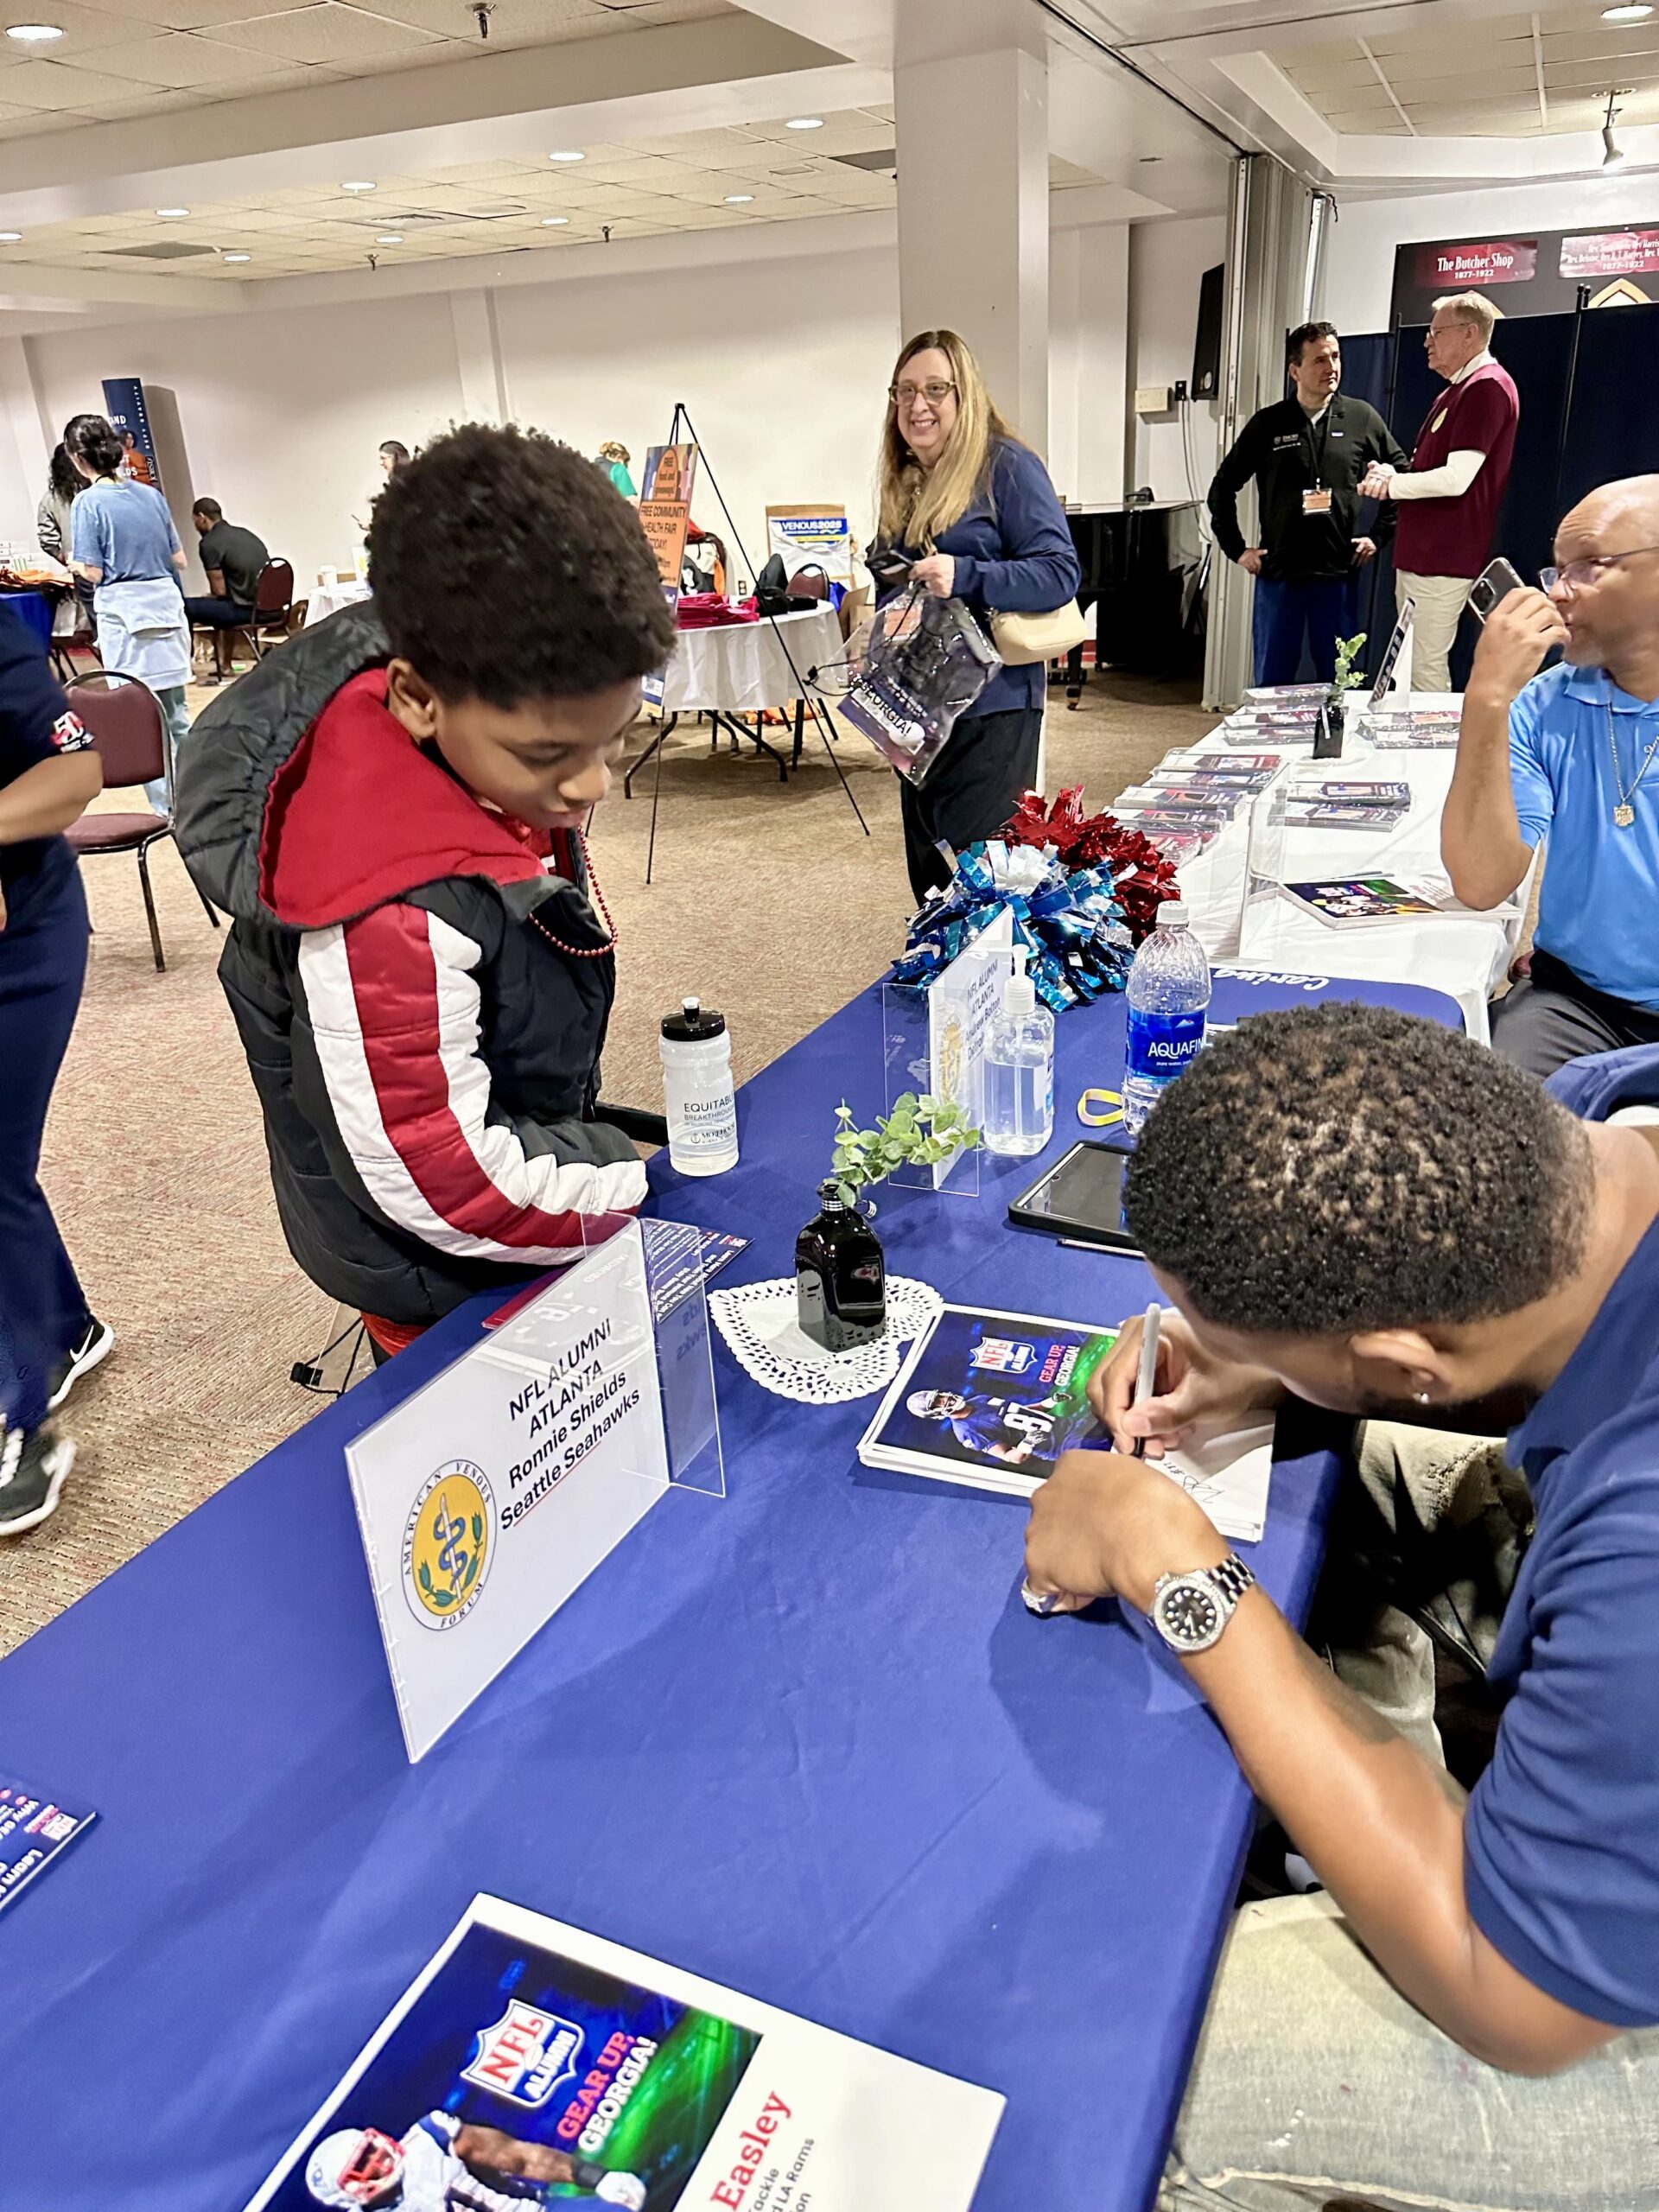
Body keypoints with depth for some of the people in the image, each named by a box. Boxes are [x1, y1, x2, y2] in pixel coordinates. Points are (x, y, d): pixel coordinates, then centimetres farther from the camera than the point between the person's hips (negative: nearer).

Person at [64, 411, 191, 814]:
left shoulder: (89, 502, -9)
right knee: (175, 712, 13)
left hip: (124, 614, -5)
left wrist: (73, 566, 11)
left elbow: (93, 572, -10)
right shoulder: (150, 494, 6)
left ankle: (165, 806, 5)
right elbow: (179, 558, 10)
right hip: (166, 604, 5)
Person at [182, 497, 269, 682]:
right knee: (219, 605, 35)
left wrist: (211, 596, 17)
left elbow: (219, 591, -7)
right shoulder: (245, 534, 17)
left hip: (245, 610, -8)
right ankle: (221, 663, 36)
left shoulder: (209, 543, -6)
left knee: (185, 608, 6)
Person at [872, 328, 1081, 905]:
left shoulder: (1007, 467, -8)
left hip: (990, 708, -8)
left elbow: (1061, 572, -16)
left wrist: (964, 576, -26)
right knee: (929, 878, 15)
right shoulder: (904, 481, 15)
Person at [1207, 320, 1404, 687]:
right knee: (1272, 682, 4)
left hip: (1338, 573, 1)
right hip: (1278, 573, 0)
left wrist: (1380, 535, 7)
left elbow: (1402, 475, 14)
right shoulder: (1268, 423, 4)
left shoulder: (1362, 418, 5)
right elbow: (1222, 487, 9)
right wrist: (1236, 549, 4)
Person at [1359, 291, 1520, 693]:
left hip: (1442, 559, -11)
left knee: (1426, 668, -10)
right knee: (1410, 664, 15)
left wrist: (1392, 483, -8)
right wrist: (1393, 477, 3)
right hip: (1418, 554, 11)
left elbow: (1456, 478, -21)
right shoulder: (1458, 390, 20)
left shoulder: (1487, 386, -13)